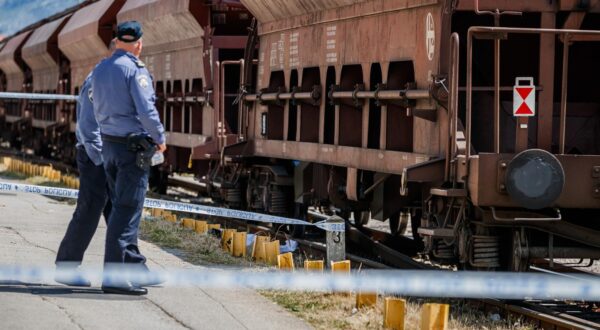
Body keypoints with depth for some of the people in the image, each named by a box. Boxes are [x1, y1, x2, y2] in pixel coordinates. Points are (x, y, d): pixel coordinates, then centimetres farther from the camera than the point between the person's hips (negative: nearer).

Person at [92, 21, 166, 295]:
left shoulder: (100, 69, 11)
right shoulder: (135, 69, -13)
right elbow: (146, 110, -17)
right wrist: (160, 138, -4)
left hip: (108, 143, 8)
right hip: (133, 146, -8)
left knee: (123, 206, 16)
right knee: (127, 210, -8)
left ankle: (135, 266, 24)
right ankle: (113, 276, -11)